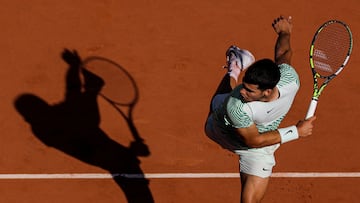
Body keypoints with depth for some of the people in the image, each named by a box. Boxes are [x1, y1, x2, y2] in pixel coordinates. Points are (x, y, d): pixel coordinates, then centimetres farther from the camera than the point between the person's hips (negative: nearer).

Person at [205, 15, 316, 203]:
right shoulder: (236, 106, -50)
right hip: (222, 130, -1)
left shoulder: (290, 78, -41)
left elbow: (283, 53, -16)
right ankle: (234, 70, 58)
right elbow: (253, 139, -35)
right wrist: (296, 131, -36)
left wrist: (284, 33, 7)